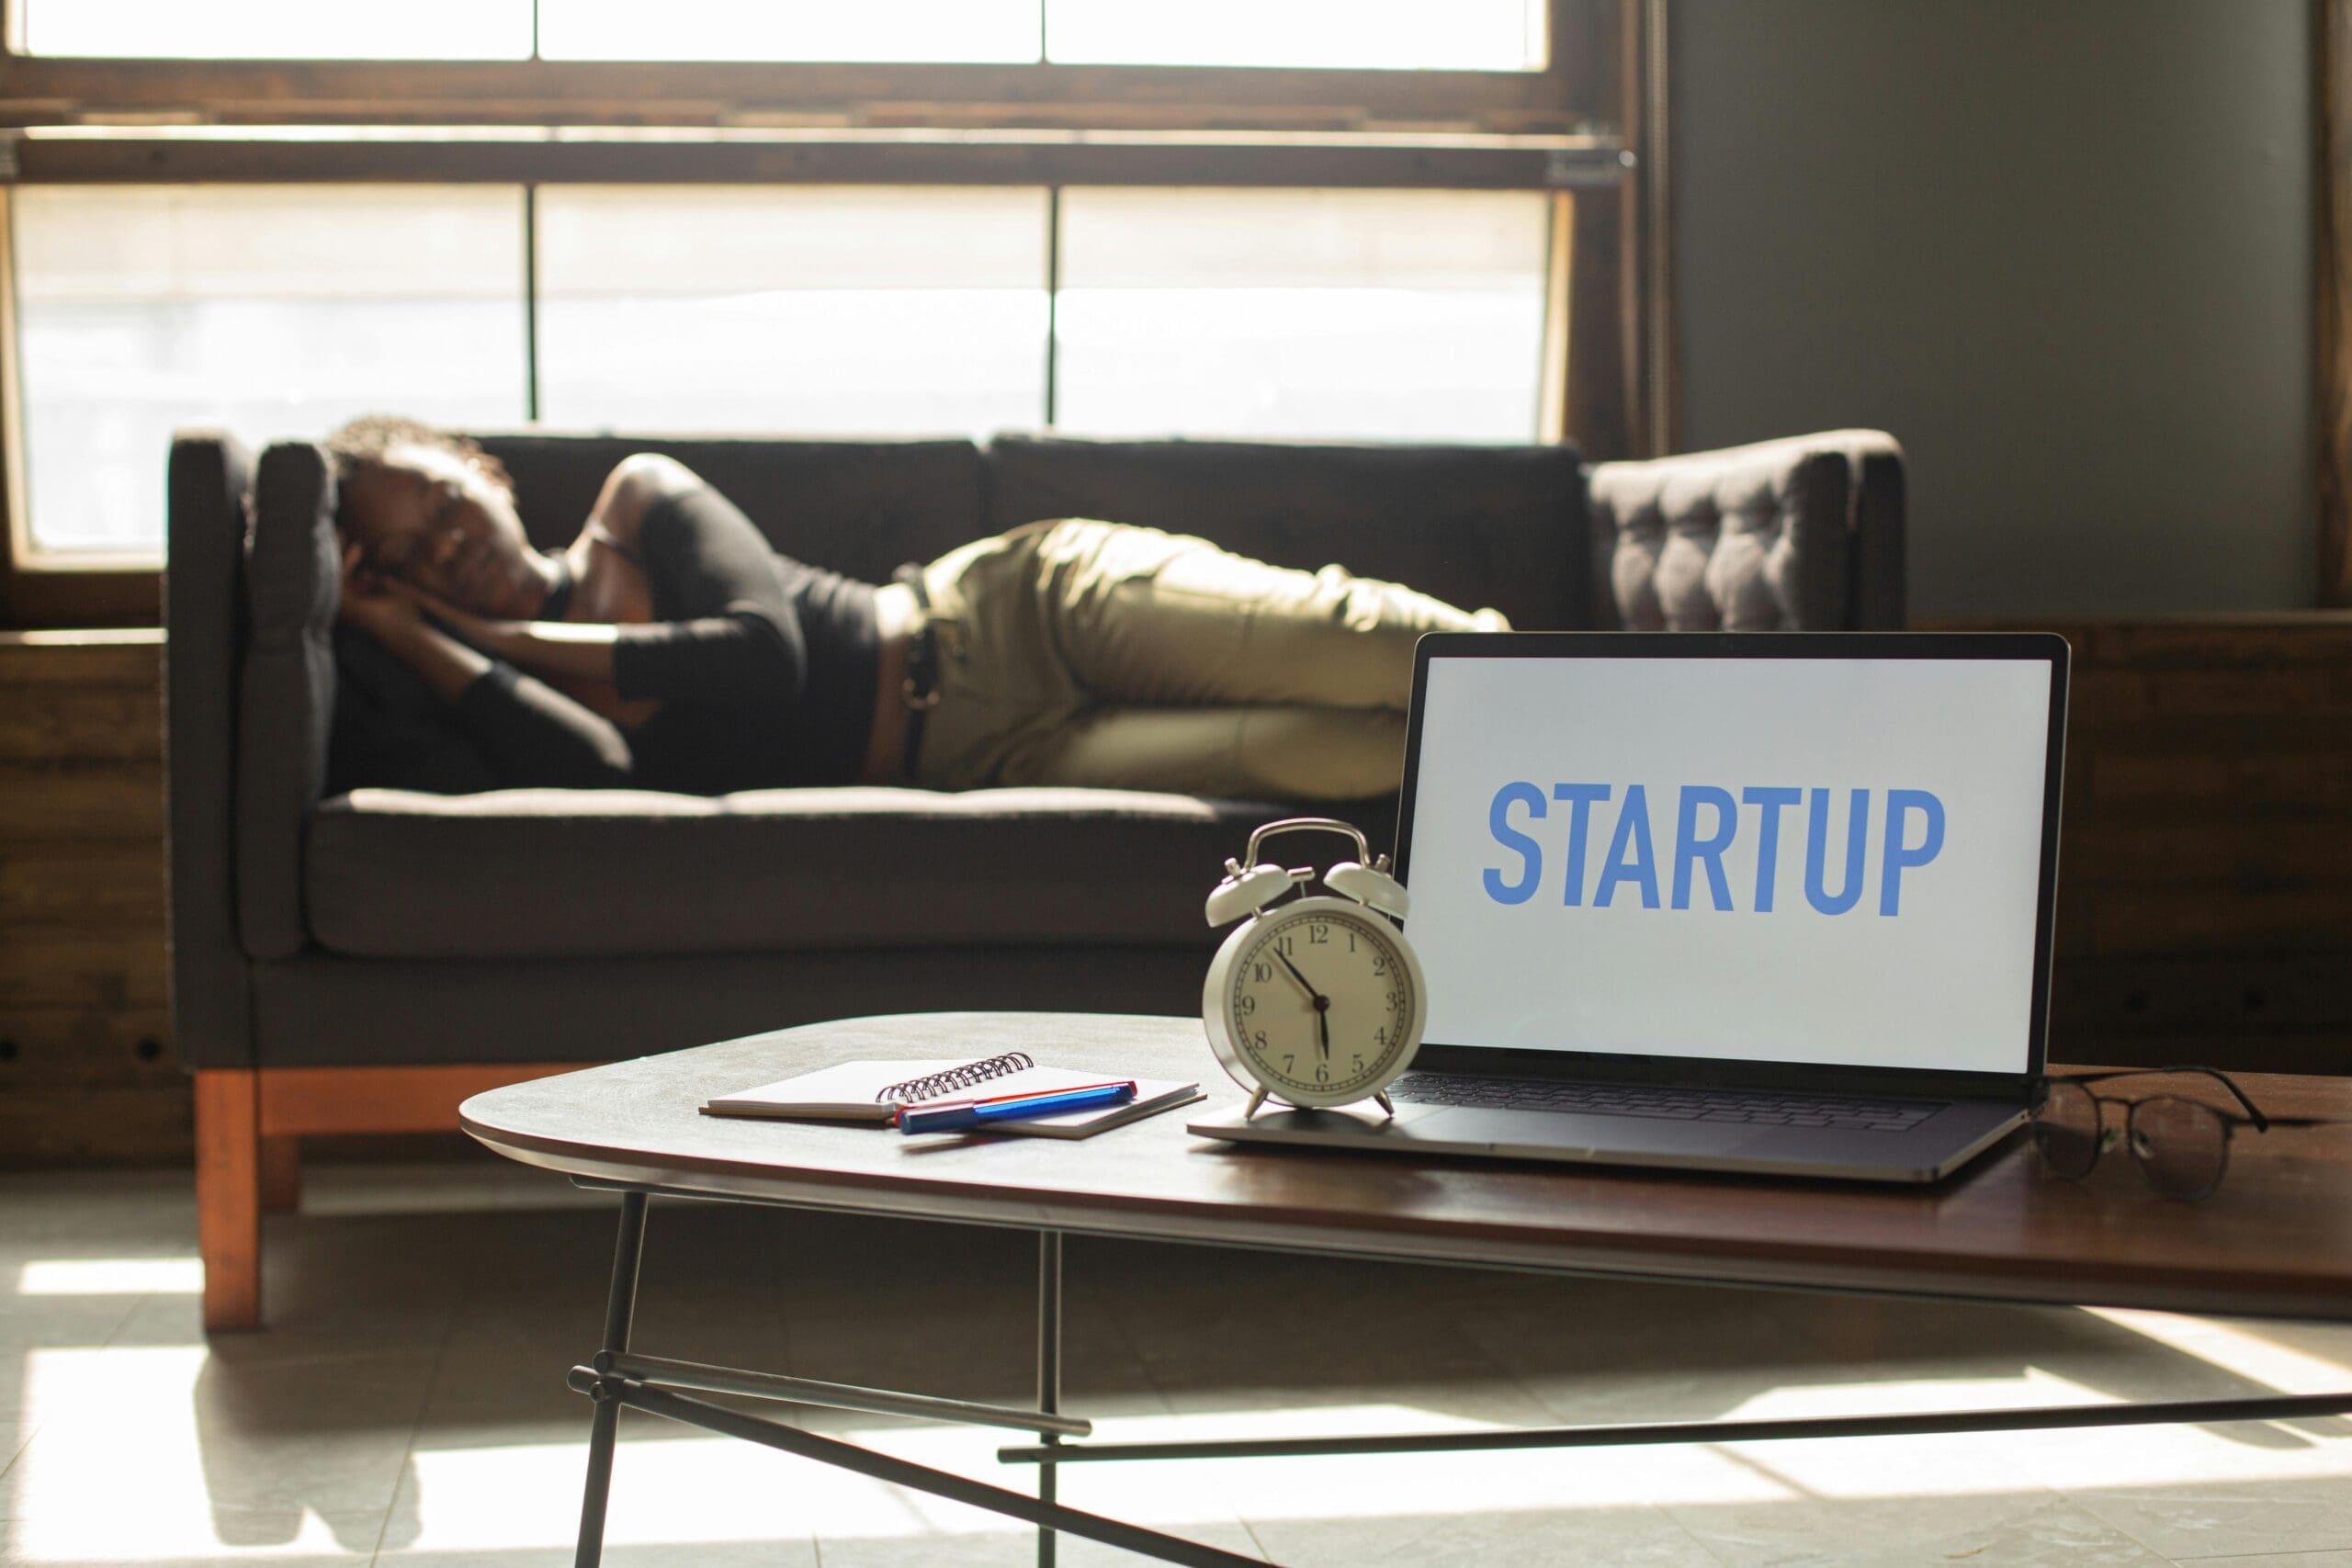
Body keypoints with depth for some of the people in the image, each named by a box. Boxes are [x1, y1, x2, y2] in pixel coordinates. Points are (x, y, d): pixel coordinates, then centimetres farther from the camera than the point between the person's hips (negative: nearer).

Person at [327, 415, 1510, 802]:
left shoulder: (640, 499, 5)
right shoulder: (505, 690, 5)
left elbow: (764, 655, -12)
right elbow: (595, 772, -19)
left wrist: (512, 635, -5)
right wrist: (412, 634, -14)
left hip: (1027, 612, 1)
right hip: (979, 763, 0)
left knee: (1353, 657, -22)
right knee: (1335, 756, -23)